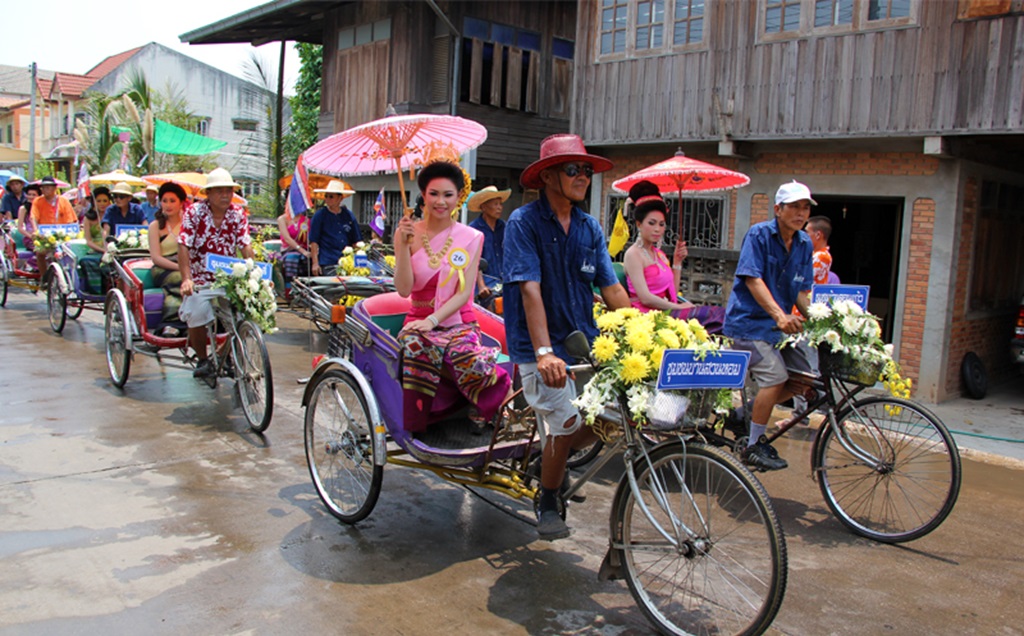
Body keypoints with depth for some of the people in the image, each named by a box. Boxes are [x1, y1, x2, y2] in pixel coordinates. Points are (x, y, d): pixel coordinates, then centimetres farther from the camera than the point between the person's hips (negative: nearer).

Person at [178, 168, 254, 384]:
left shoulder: (237, 214, 2)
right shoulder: (194, 212, -6)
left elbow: (246, 246, -1)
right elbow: (183, 247, -12)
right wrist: (186, 279, -23)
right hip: (200, 279, -2)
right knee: (197, 316, -24)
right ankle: (202, 360, 3)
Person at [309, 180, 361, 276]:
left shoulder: (349, 215, 12)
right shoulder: (319, 215, 3)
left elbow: (356, 241, 15)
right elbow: (314, 241, -1)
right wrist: (315, 263, -7)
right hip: (327, 263, -3)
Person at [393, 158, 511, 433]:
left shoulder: (471, 238, 4)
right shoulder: (407, 233, 4)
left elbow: (464, 292, -4)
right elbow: (404, 289, -5)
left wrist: (432, 320, -17)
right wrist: (404, 245, -15)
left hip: (458, 323, 0)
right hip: (419, 321, 0)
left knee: (471, 360, -33)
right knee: (414, 345, -36)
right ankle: (414, 427, -19)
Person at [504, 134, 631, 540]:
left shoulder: (590, 228, 9)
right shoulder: (523, 222, -7)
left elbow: (612, 289, 8)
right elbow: (530, 289, -18)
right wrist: (544, 352, -28)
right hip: (541, 349, -5)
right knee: (568, 423, -15)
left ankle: (553, 461, 25)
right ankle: (547, 505, 13)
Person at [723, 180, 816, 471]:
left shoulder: (804, 243, 9)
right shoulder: (758, 234, -10)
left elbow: (802, 291, 12)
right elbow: (753, 279, -20)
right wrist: (779, 315, -32)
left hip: (784, 323, 7)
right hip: (750, 320, -7)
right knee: (776, 377, -20)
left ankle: (750, 413, 16)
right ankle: (754, 446, -2)